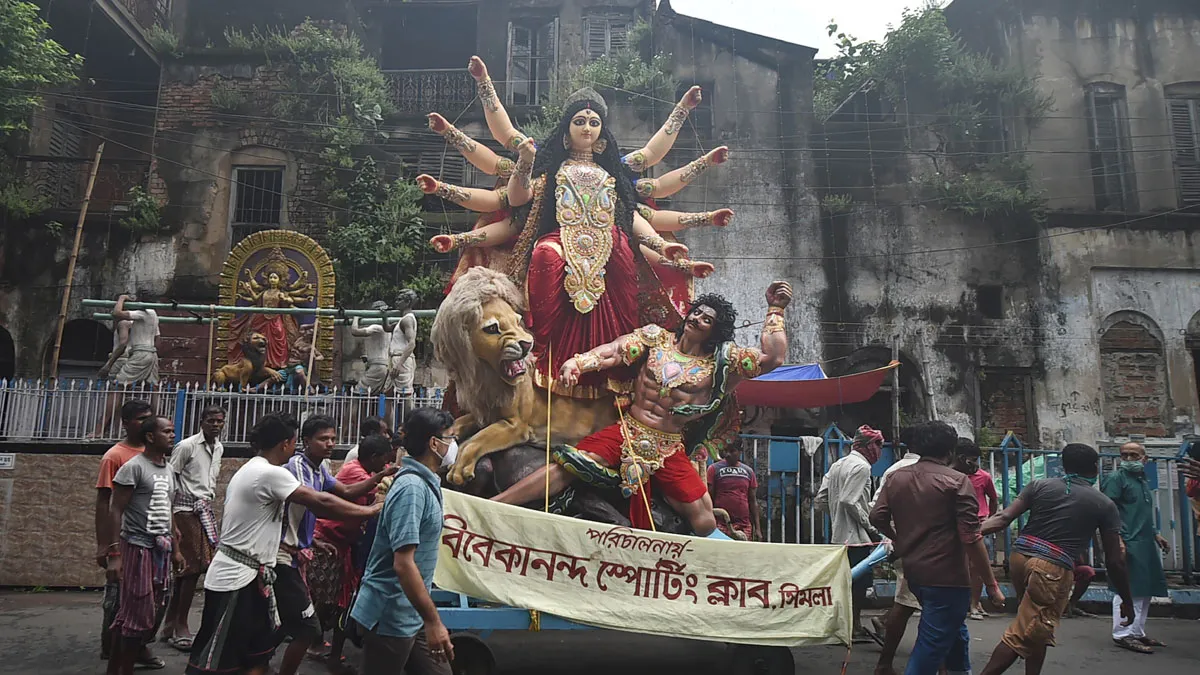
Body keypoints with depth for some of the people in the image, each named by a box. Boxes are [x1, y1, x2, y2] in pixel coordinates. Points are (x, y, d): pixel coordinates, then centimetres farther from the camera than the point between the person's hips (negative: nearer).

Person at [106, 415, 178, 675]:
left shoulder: (168, 470, 14)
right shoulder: (134, 467, -10)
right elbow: (116, 510, -13)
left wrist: (175, 548, 18)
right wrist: (115, 553, -19)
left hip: (161, 550, 8)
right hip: (139, 548, -8)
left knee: (155, 613, 10)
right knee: (137, 615, -5)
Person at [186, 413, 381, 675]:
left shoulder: (248, 470, 14)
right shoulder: (271, 473, -19)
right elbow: (321, 503, -19)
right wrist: (372, 510, -11)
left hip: (244, 575, 10)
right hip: (237, 578, -10)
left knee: (260, 650, 14)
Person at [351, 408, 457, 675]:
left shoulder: (424, 482, 8)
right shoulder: (412, 488, -22)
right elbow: (403, 564, -27)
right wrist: (433, 621, -25)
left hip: (410, 615, 9)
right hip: (391, 617, -9)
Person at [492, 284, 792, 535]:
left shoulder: (721, 360, -1)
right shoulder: (657, 337, 3)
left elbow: (772, 358, -11)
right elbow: (614, 351, -6)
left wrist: (775, 310, -12)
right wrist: (576, 362, -22)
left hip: (669, 448, 0)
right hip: (628, 431, 0)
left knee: (702, 517, -8)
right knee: (568, 464, -14)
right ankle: (494, 504, -14)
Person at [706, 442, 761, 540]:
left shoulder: (748, 471, 14)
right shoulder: (714, 469, 4)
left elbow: (753, 501, 15)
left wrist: (758, 528, 8)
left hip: (744, 526, 3)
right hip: (721, 525, -3)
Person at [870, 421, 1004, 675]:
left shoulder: (896, 478, 5)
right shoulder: (957, 482, -11)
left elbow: (877, 517, 2)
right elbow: (971, 538, -16)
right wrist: (991, 584, -9)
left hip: (913, 572, 7)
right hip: (947, 576, -7)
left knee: (954, 631, 27)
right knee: (930, 648, -1)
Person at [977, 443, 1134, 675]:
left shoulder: (1040, 485, 12)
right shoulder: (1104, 505, 7)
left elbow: (1004, 517, 0)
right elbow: (1115, 561, 9)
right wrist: (1126, 600, 20)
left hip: (1019, 557, 5)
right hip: (1052, 569, -5)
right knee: (1023, 636, -5)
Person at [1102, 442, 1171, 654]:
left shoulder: (1142, 481, 21)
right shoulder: (1116, 478, -6)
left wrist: (1155, 534, 23)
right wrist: (1118, 538, -23)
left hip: (1145, 544, 9)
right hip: (1128, 542, -9)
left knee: (1144, 591, 12)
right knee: (1128, 590, -10)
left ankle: (1137, 632, 21)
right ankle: (1123, 634, -6)